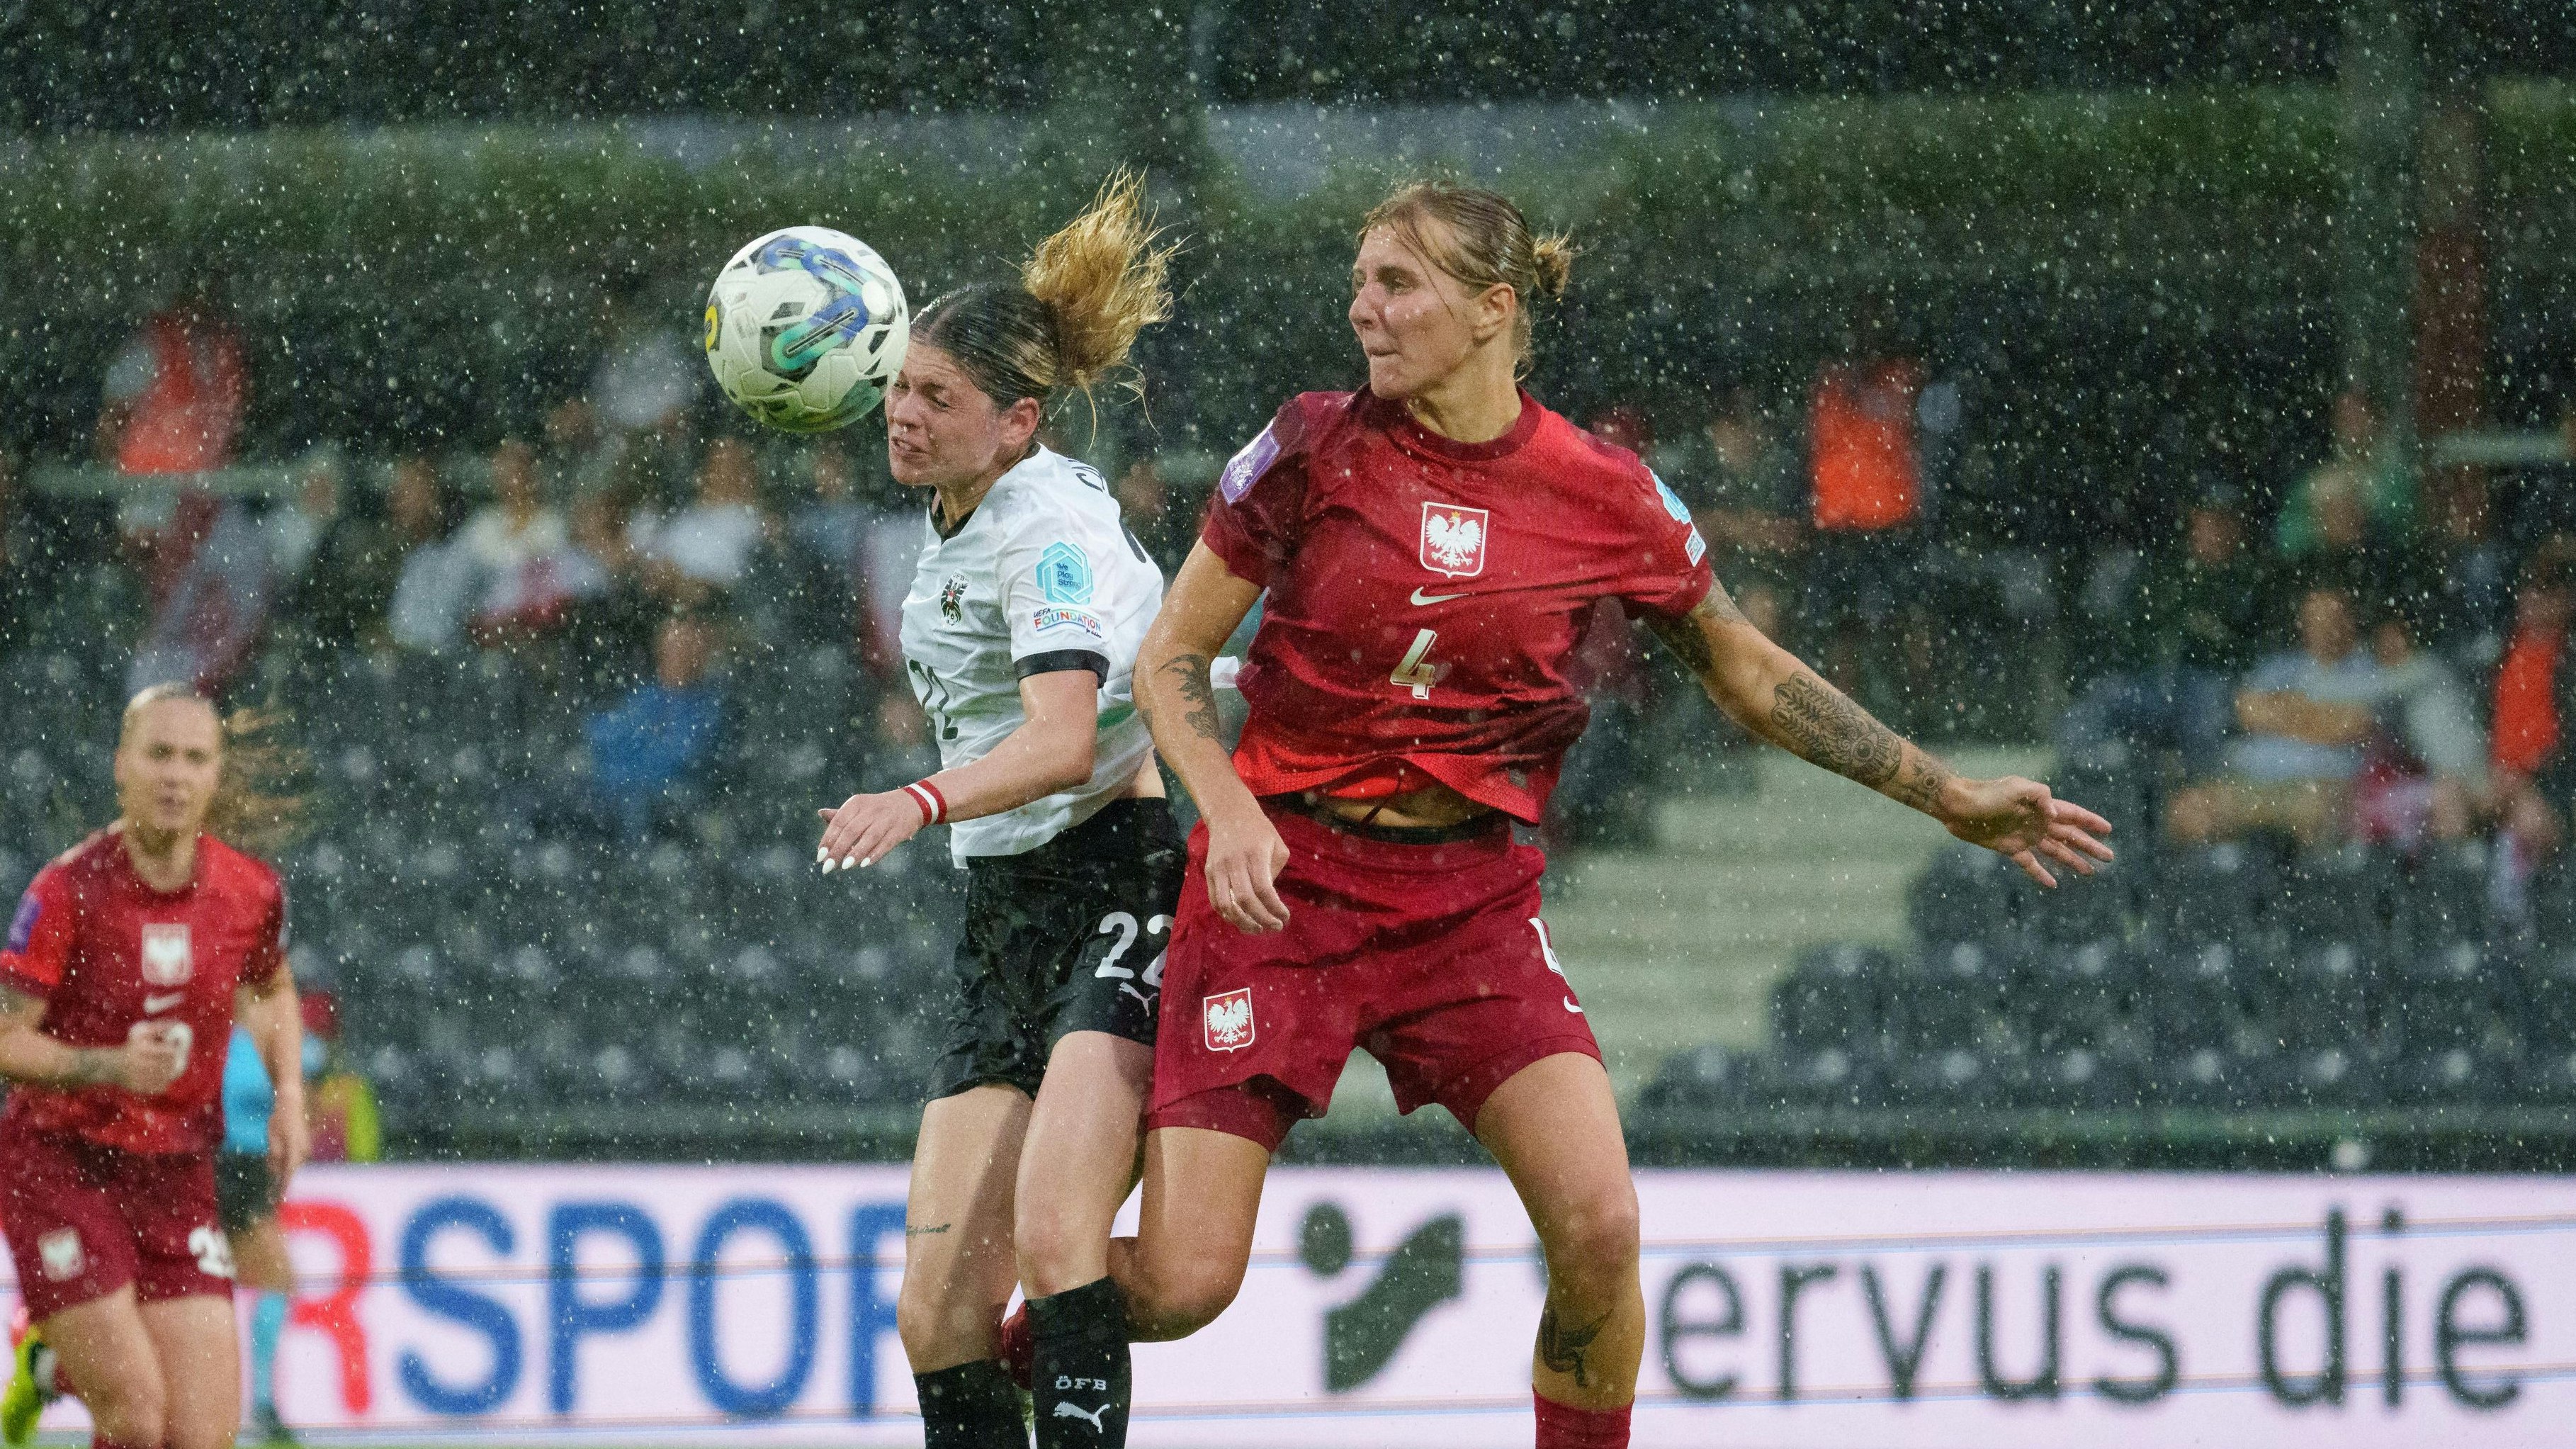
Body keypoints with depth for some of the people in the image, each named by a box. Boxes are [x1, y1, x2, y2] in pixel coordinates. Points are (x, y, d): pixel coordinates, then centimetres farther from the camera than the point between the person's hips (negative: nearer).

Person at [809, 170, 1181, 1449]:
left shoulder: (1048, 528, -15)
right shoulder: (958, 520, 13)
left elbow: (1065, 740, -33)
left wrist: (917, 804, -46)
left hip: (1125, 889, -9)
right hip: (1006, 919, 9)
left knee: (1053, 1237, -29)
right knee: (938, 1312, -3)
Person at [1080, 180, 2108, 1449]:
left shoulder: (1604, 499, -2)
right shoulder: (1314, 450, -6)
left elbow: (1749, 675, 13)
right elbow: (1169, 658, 1)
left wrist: (1950, 798, 12)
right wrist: (1228, 811, -17)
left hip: (1471, 900, 1)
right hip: (1283, 875, -1)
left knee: (1598, 1228, -17)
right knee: (1181, 1287, -9)